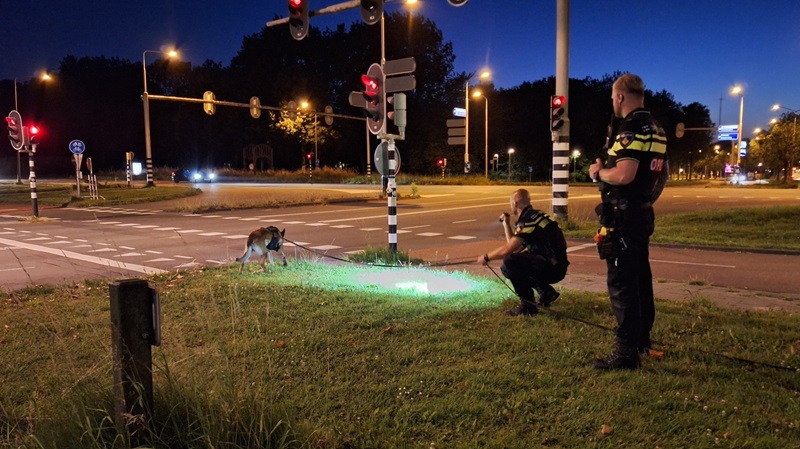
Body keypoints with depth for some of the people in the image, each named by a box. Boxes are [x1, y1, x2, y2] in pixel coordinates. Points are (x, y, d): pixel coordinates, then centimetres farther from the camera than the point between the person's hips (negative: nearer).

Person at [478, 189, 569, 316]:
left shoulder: (528, 219, -14)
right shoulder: (534, 216, 17)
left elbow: (508, 249, -19)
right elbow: (516, 248, 19)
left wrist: (486, 257, -3)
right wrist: (506, 223, 25)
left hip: (553, 268, -10)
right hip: (553, 266, 10)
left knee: (509, 261, -25)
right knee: (506, 269, 16)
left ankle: (527, 305, -14)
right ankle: (546, 292, 15)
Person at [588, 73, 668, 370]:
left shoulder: (632, 128, -17)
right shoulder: (656, 129, 14)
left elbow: (624, 175, -28)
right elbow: (660, 173, 22)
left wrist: (598, 172, -10)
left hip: (623, 217, -10)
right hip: (643, 213, 10)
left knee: (621, 283, -6)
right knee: (640, 278, 18)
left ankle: (627, 353, -2)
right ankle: (642, 338, 31)